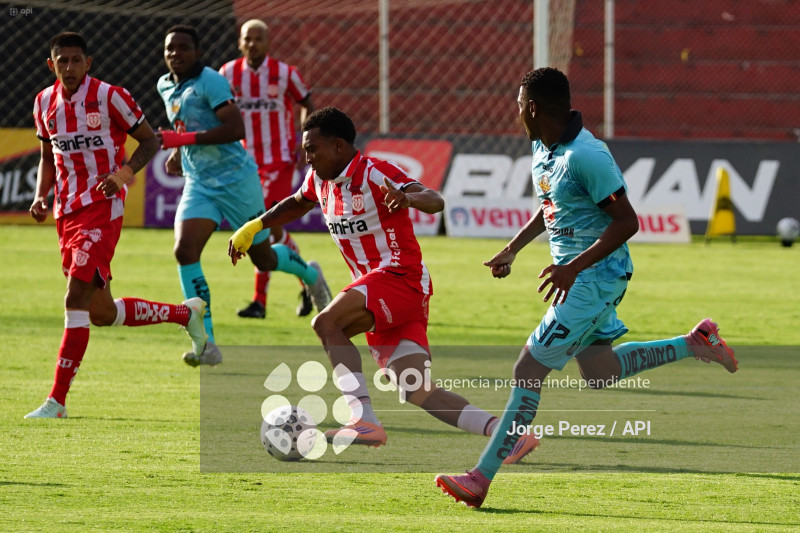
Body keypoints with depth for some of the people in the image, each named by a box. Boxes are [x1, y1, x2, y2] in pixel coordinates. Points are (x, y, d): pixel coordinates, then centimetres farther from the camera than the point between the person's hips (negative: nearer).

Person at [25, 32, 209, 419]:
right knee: (102, 314, 11)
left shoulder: (109, 97, -9)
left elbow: (150, 141, -2)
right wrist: (41, 197, 4)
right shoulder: (45, 103, 9)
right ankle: (186, 314, 35)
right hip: (66, 213, 7)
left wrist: (123, 174, -18)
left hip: (102, 209, -7)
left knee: (76, 298, -17)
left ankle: (57, 401, -16)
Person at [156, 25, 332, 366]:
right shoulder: (166, 87, 8)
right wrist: (176, 153, 14)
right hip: (198, 185, 6)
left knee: (263, 259, 8)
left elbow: (235, 128, -26)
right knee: (184, 252, -17)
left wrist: (183, 139, -29)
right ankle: (206, 343, -17)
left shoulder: (209, 82, -16)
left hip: (235, 180, -6)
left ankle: (308, 273, 45)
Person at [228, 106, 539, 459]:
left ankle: (364, 422, -32)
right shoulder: (320, 179, 11)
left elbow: (434, 201, -28)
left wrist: (407, 197, -49)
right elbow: (297, 204, 35)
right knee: (421, 396, -3)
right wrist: (253, 227, 30)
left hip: (401, 277, -8)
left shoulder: (375, 174, -15)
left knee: (326, 324, -29)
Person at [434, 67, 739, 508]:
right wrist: (511, 250, 16)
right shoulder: (542, 148, 5)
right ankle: (695, 344, 28)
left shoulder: (586, 156, -24)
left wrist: (573, 267, -26)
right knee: (598, 372, 20)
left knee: (529, 370, -10)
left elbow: (626, 222, -23)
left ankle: (481, 478, -7)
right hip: (577, 272, 10)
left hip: (595, 276, -10)